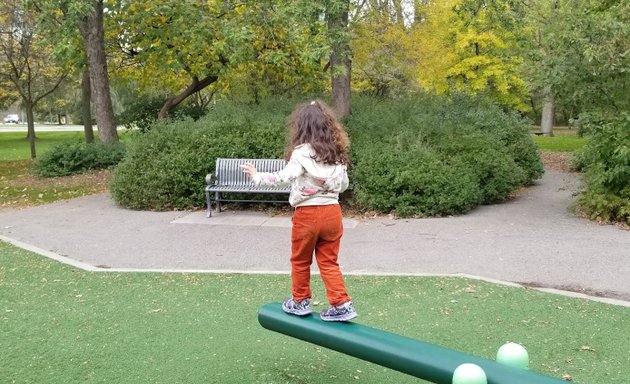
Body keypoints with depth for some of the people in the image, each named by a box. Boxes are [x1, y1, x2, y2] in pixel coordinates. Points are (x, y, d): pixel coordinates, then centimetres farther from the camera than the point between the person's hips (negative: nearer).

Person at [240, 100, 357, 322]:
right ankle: (341, 305, 9)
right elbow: (344, 184, 13)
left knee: (300, 261, 15)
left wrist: (257, 176, -14)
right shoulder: (336, 153, 6)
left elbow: (285, 178, -24)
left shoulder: (302, 153, -13)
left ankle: (301, 302, 29)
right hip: (332, 211, 5)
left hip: (307, 214, -5)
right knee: (329, 262, 13)